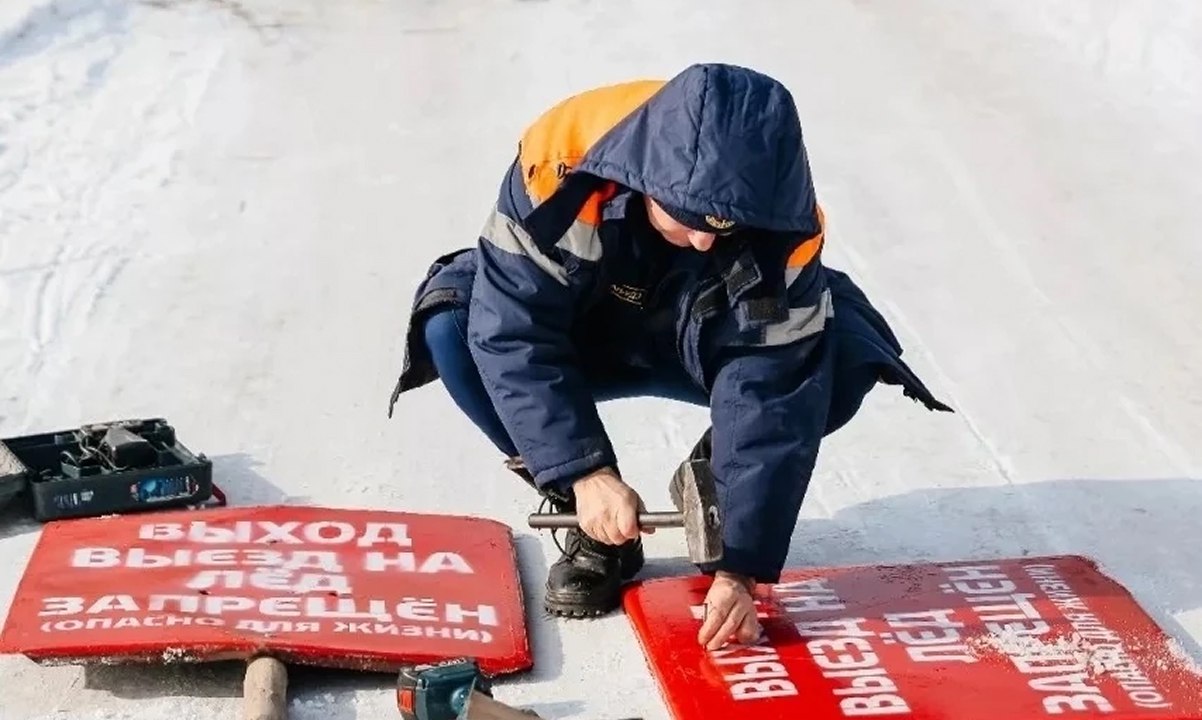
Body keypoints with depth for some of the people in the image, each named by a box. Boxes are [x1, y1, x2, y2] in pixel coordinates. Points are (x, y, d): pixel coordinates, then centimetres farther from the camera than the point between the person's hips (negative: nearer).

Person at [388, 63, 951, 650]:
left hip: (702, 346, 0)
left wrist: (740, 565, -32)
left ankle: (710, 485, 2)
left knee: (842, 357, -29)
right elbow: (512, 329, -30)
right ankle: (596, 523, -10)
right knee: (453, 328, -31)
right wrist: (584, 473, -36)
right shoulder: (561, 160, -34)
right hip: (579, 340, 0)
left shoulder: (783, 226, -30)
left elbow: (772, 397, -29)